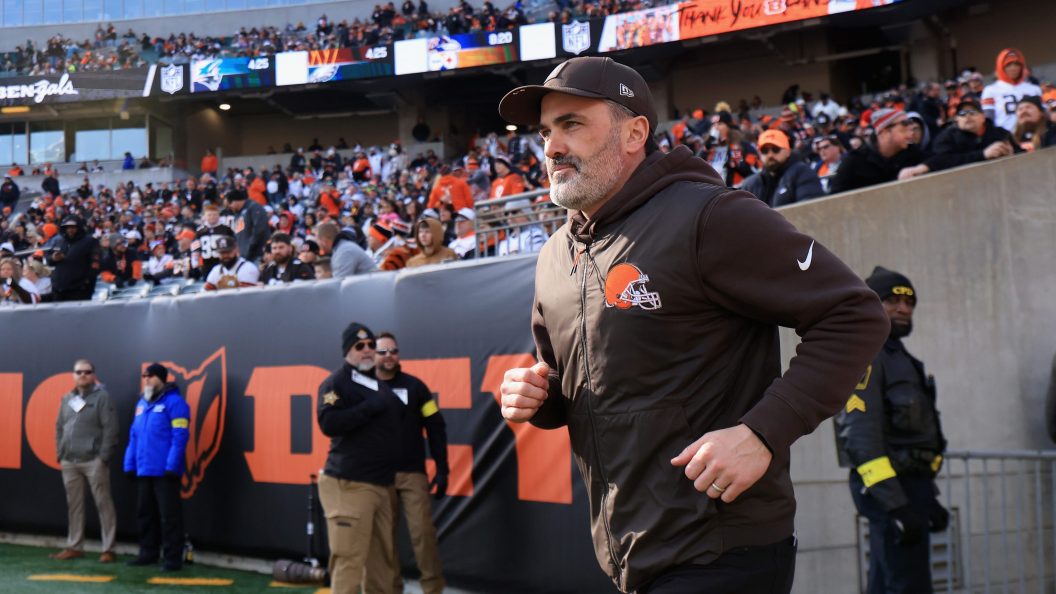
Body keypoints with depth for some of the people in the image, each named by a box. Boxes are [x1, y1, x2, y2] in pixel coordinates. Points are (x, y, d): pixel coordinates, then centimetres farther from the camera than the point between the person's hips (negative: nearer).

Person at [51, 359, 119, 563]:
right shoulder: (67, 399, 15)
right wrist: (60, 453, 9)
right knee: (74, 505, 11)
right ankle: (74, 547, 18)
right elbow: (59, 427, 19)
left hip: (93, 461, -6)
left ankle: (108, 549, -1)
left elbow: (110, 428, -10)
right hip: (69, 462, 6)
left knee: (103, 503, -3)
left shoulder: (102, 396, -4)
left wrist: (104, 457, -14)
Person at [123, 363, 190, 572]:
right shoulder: (141, 404, 17)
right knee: (145, 514, 14)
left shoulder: (173, 402, -7)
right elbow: (134, 436, 21)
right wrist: (130, 465, 13)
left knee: (169, 516, -4)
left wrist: (172, 466, -18)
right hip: (143, 471, 8)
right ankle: (148, 553, 25)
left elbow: (179, 437, -13)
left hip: (164, 473, -8)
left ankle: (173, 558, 0)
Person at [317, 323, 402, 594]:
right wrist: (369, 407, -18)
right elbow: (328, 423, -19)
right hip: (349, 484, -8)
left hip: (382, 484, 8)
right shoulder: (336, 382, -4)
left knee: (383, 557, 10)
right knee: (349, 559, -11)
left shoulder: (382, 385, 20)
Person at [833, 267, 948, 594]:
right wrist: (896, 504, -25)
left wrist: (925, 497, 23)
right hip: (889, 490, -10)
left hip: (907, 485, 10)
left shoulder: (900, 356, 21)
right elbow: (863, 435, -19)